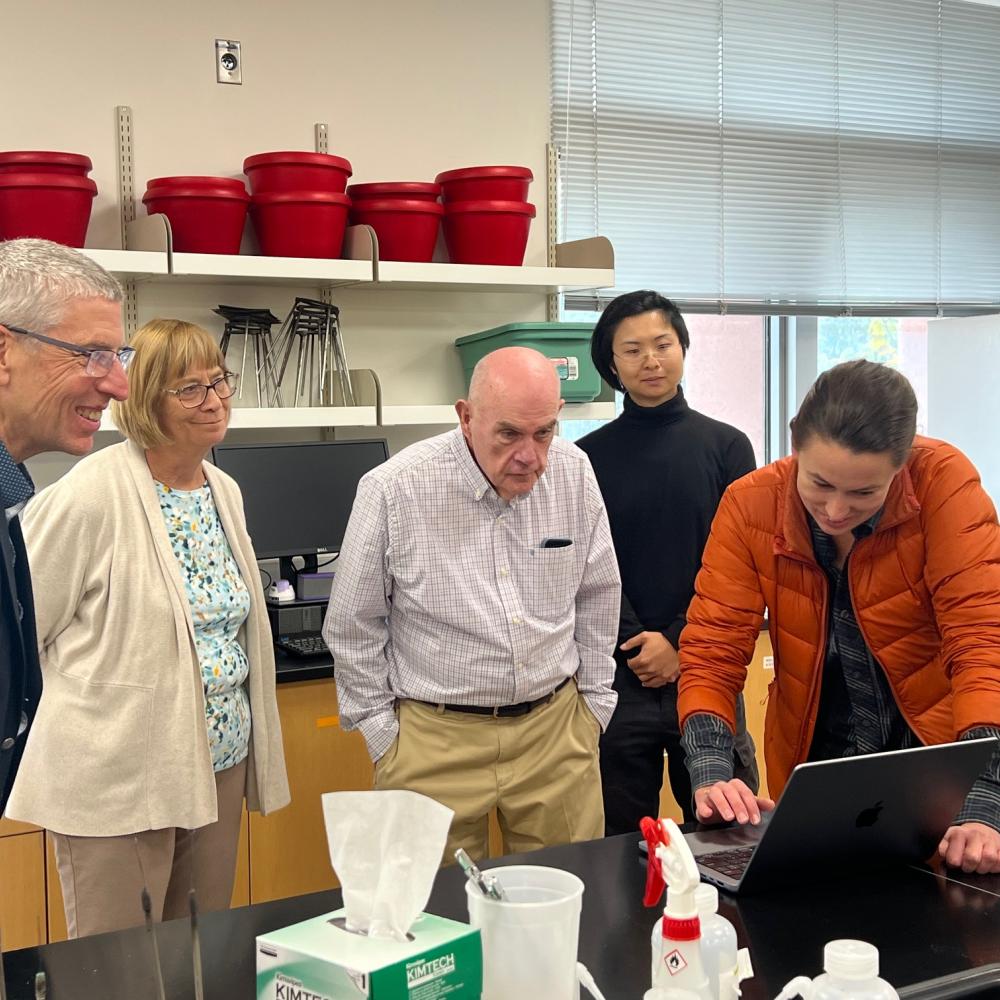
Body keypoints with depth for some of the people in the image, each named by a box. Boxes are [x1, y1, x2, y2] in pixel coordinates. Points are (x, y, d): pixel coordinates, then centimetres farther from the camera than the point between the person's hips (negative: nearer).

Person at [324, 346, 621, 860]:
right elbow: (353, 625, -2)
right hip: (435, 738, -3)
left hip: (555, 727, 3)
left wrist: (594, 698, 12)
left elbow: (597, 596, 11)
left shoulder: (574, 473, -3)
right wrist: (382, 732, 0)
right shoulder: (393, 489, -13)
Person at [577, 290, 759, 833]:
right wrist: (636, 642, -12)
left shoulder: (727, 447, 4)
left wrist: (679, 643, -9)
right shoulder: (589, 458, 5)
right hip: (619, 674, 0)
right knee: (621, 840, 7)